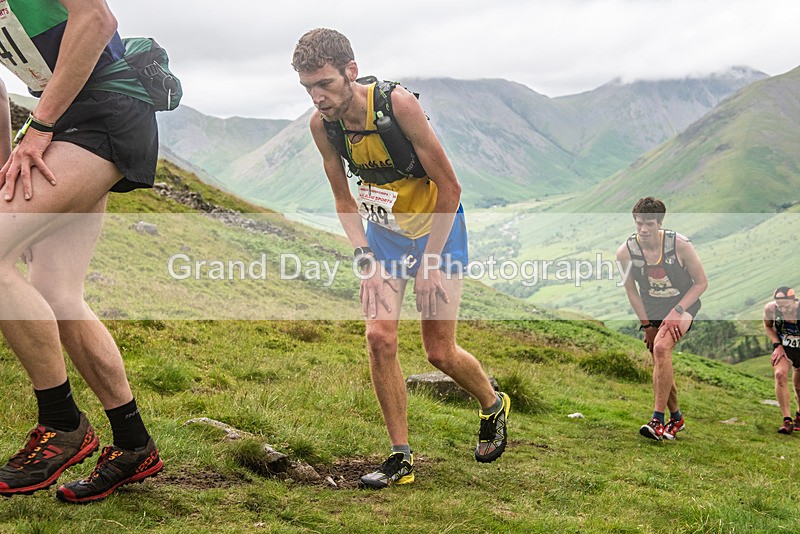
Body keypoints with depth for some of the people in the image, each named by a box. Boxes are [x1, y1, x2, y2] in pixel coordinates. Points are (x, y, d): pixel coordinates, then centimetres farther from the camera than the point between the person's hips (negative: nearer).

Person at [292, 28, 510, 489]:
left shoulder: (399, 105, -28)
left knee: (440, 351, -1)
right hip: (383, 232, 4)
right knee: (380, 338, -10)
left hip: (437, 228, -4)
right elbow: (344, 198, 2)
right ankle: (402, 458, 3)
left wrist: (430, 260, -19)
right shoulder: (321, 124, -13)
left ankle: (494, 405, 31)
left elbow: (449, 188, -20)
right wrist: (365, 257, -9)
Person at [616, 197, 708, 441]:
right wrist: (647, 325, -1)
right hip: (653, 310, 4)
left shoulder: (679, 244, -20)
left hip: (684, 304, -4)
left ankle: (658, 420, -26)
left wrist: (676, 312, -18)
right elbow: (631, 290, 1)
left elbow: (701, 282, -9)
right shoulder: (625, 251, -14)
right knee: (659, 364, 5)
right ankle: (676, 418, 29)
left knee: (661, 347, -28)